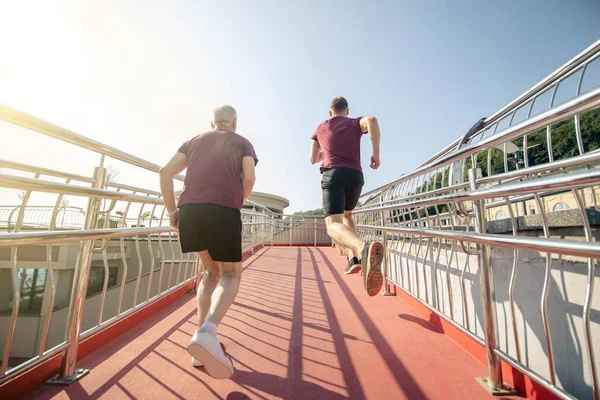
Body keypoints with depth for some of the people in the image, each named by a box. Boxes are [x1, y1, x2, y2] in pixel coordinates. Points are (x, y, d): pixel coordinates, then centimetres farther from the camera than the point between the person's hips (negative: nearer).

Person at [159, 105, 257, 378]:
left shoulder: (195, 141, 27)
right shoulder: (243, 143, 19)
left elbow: (166, 171, 14)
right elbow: (249, 178, 0)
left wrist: (171, 210, 17)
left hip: (189, 209, 4)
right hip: (223, 210, -4)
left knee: (212, 271, 21)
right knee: (231, 275, 11)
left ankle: (202, 344, 18)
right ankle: (206, 332, -14)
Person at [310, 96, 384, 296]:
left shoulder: (321, 128, 24)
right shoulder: (355, 123, 19)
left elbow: (313, 159, 30)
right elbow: (371, 120, -8)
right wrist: (376, 153, -4)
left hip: (333, 175, -2)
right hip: (355, 176, 2)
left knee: (334, 225, -16)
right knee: (347, 214, 27)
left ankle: (363, 249, -49)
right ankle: (354, 258, 12)